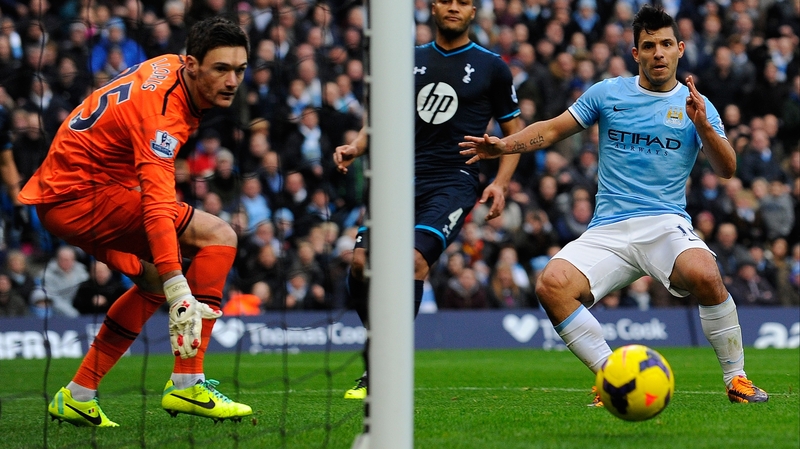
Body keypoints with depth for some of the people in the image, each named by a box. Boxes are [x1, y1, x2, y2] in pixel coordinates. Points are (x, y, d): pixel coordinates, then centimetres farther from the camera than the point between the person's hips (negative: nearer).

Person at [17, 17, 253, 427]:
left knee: (155, 281, 25)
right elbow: (157, 208, -37)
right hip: (78, 197, -10)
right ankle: (186, 384, -19)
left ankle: (77, 397, 23)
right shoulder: (162, 113, -26)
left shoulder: (168, 67, 3)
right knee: (218, 236, -17)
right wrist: (180, 294, -44)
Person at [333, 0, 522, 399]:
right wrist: (355, 148, 0)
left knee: (413, 258, -26)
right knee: (362, 260, -11)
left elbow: (514, 132, 11)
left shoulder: (490, 67, 7)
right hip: (406, 178, 4)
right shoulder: (412, 60, 16)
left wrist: (500, 183, -4)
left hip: (455, 182, -4)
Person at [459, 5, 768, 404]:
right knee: (552, 285, -26)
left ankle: (736, 379, -15)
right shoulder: (608, 93, 11)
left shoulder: (695, 104, 8)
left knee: (705, 275, -35)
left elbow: (726, 170, -1)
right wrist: (506, 145, 0)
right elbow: (553, 129, 16)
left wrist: (703, 126, -18)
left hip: (667, 225, -2)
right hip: (608, 232, 2)